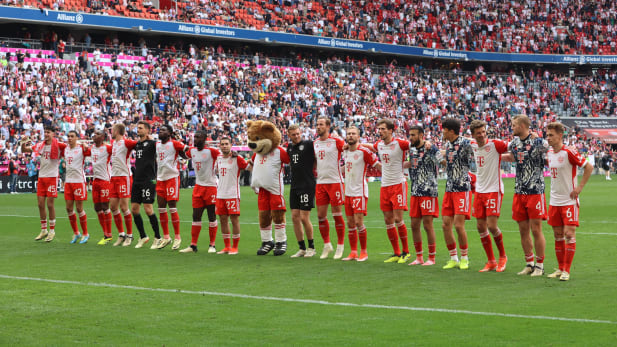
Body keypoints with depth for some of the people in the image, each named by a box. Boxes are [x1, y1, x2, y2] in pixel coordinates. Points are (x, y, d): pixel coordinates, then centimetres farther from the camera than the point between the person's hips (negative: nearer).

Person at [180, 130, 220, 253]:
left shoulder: (211, 151, -14)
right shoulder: (192, 150, 6)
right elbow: (185, 154, 27)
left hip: (210, 186, -6)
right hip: (198, 187, 6)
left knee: (212, 217, 2)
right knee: (196, 216, 5)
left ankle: (212, 245, 9)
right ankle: (193, 245, 8)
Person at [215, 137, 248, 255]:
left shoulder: (237, 158, -7)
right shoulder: (218, 158, 13)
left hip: (233, 194, -6)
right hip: (220, 194, 6)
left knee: (234, 219, -4)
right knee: (223, 219, 7)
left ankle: (235, 247, 3)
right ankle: (227, 246, 16)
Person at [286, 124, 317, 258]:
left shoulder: (308, 144, -7)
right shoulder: (289, 147, 13)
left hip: (307, 185, -7)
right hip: (295, 185, 7)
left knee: (304, 218, -7)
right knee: (295, 217, 4)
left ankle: (311, 247, 8)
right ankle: (302, 249, 13)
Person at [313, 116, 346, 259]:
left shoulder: (336, 141, -7)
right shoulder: (315, 143, 12)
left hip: (335, 181, -6)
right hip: (320, 182, 6)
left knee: (337, 214, -1)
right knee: (321, 216, 5)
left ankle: (340, 246, 8)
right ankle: (327, 245, 18)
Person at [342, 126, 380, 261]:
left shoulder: (364, 151, -10)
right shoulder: (345, 152, 11)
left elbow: (378, 165, -7)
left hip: (360, 192, -7)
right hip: (348, 192, 7)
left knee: (359, 222, -10)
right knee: (350, 223, 7)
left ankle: (364, 252, 2)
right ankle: (353, 252, 13)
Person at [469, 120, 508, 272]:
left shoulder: (495, 144, -11)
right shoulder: (472, 146, 6)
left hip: (494, 190, -6)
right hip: (479, 191, 6)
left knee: (491, 225, -12)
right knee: (481, 227, 4)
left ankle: (502, 256, 11)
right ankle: (491, 262, 15)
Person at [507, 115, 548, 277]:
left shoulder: (538, 142, -11)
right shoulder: (514, 143, 10)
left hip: (535, 192, -6)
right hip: (519, 192, 6)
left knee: (536, 230, -3)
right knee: (523, 230, 9)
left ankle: (539, 265, 6)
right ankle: (529, 264, 19)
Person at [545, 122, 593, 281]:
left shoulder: (569, 152, -14)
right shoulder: (549, 153, 8)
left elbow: (589, 167, -11)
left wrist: (579, 187, -13)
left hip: (569, 201, -7)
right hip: (554, 201, 7)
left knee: (569, 233, -8)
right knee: (558, 235, 8)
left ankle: (566, 271, -5)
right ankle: (560, 268, 16)